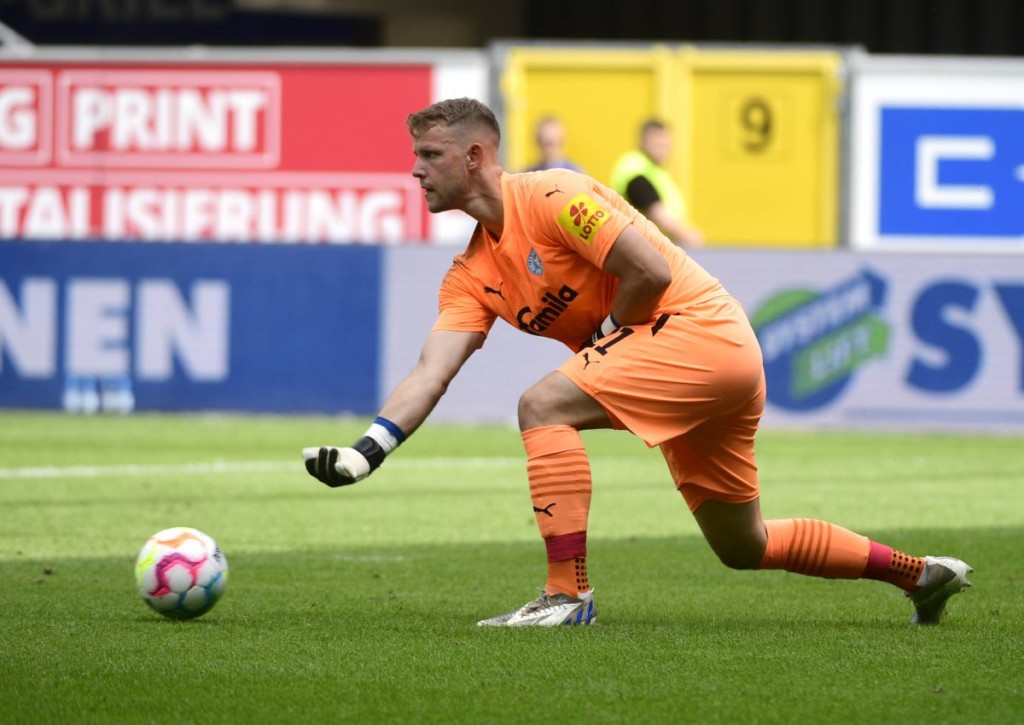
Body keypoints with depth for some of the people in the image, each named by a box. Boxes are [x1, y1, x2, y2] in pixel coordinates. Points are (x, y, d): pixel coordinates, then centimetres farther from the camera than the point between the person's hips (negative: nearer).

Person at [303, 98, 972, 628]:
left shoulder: (551, 197, -13)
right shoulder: (473, 275, 11)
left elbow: (650, 273, -18)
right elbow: (431, 374, 1)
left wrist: (598, 341, -7)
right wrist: (365, 453, -13)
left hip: (702, 329, -9)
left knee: (544, 404, -21)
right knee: (743, 547, 16)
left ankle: (568, 592, -22)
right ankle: (918, 572, 29)